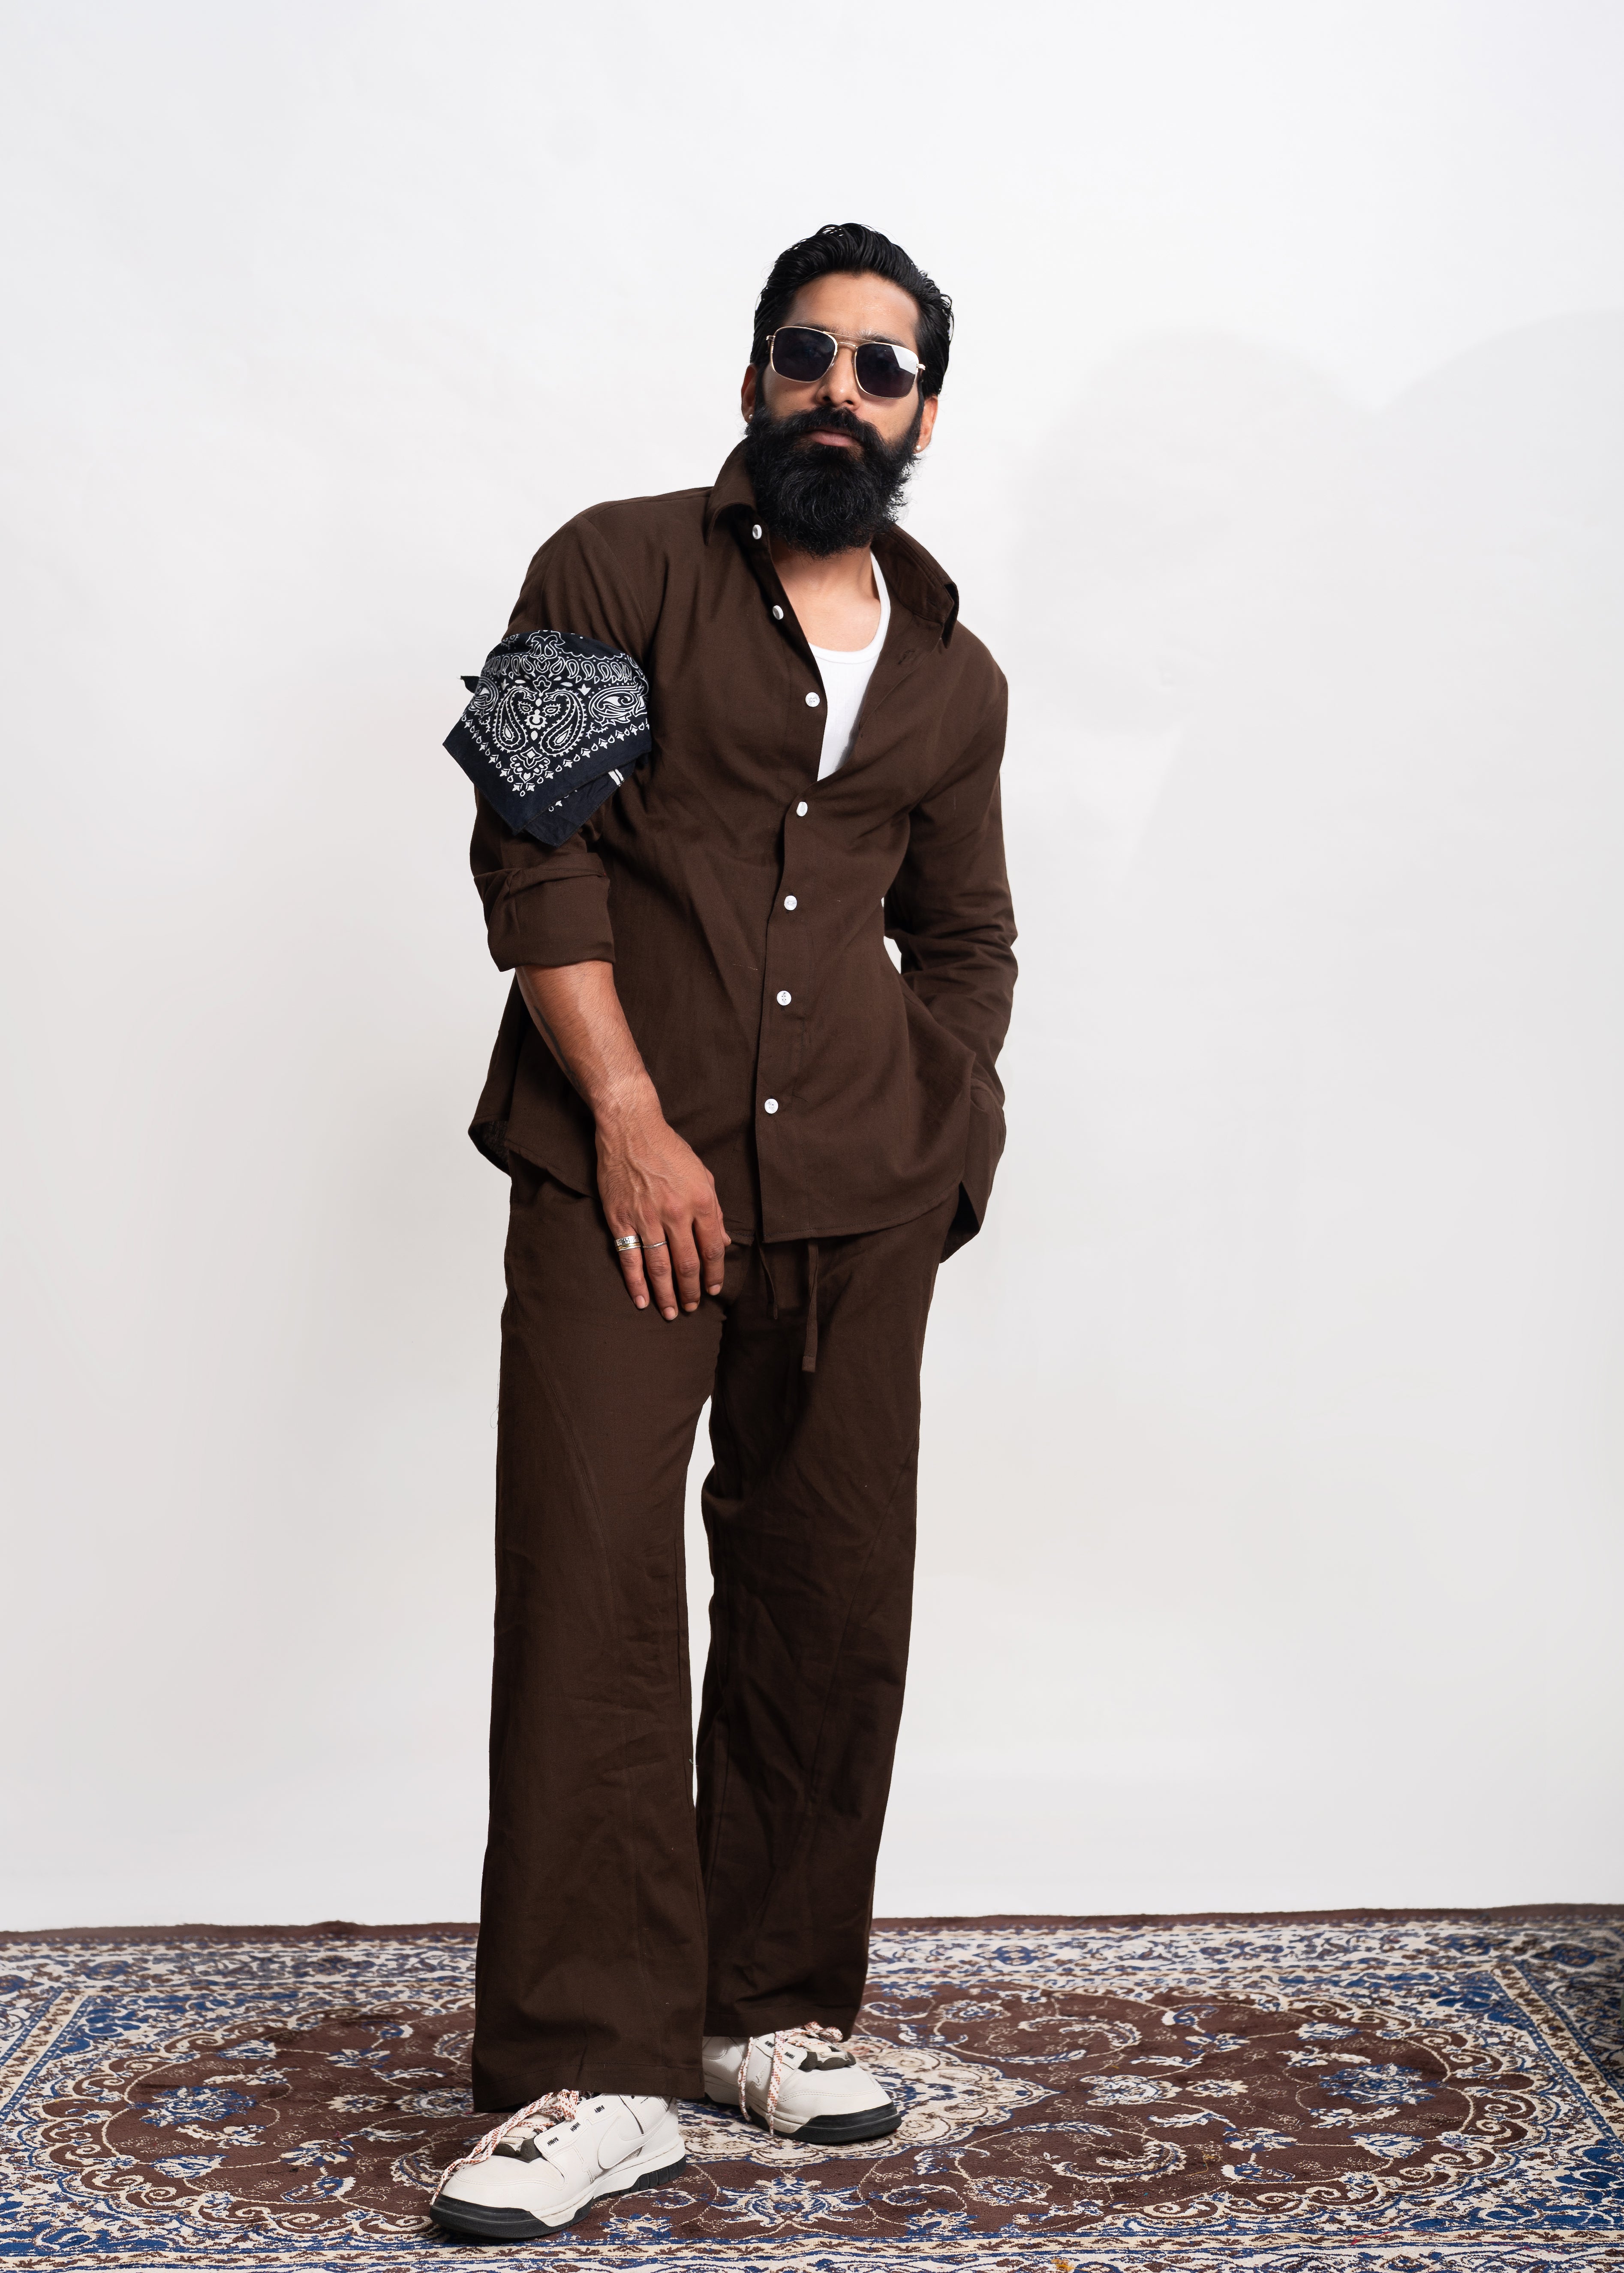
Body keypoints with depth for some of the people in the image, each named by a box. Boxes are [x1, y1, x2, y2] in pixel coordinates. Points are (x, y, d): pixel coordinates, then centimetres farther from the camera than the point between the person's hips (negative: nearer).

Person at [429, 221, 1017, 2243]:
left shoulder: (954, 675, 17)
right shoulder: (617, 573, 4)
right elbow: (533, 853, -4)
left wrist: (940, 1141, 10)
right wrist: (632, 1114, -12)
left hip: (858, 1198, 4)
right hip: (622, 1162, -4)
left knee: (830, 1598, 6)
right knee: (589, 1580, -10)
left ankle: (775, 2008, 21)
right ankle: (593, 2072, -4)